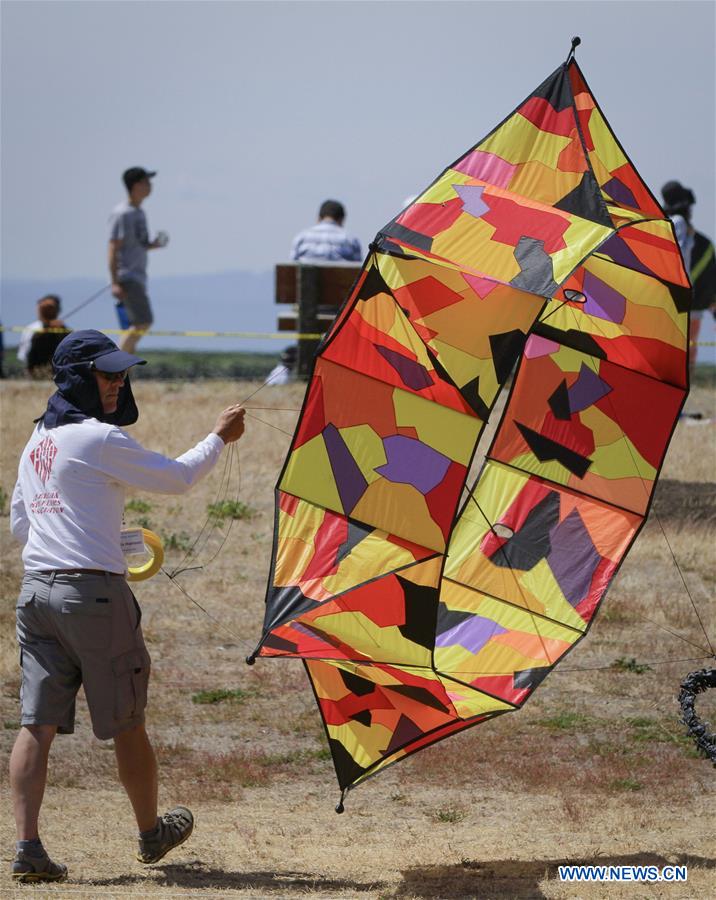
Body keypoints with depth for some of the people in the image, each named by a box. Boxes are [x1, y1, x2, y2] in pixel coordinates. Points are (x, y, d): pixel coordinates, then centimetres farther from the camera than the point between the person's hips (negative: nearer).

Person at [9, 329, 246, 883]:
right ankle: (152, 834, 25)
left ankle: (27, 844, -12)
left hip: (36, 590, 7)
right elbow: (177, 478, -2)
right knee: (126, 724, 10)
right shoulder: (99, 438, -10)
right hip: (94, 591, -7)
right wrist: (220, 437, 12)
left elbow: (19, 523, 23)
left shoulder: (37, 441, 15)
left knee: (38, 725, 0)